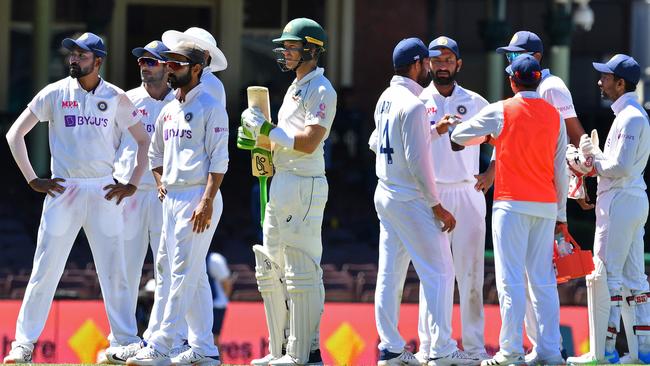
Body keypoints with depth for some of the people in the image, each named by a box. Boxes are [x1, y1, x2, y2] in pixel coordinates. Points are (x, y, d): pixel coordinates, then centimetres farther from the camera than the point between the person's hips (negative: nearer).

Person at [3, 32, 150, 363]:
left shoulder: (116, 98, 4)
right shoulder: (55, 93, 1)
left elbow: (143, 140, 13)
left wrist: (132, 184, 4)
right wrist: (33, 180, -2)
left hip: (103, 193, 1)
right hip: (63, 190, -1)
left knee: (114, 271, 1)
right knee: (45, 269, -3)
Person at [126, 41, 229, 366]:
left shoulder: (210, 108, -8)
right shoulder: (168, 110, 17)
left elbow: (219, 160, -14)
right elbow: (155, 152, 31)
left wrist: (207, 202, -21)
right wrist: (160, 181, 14)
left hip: (198, 198, -9)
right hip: (171, 197, 9)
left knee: (184, 272, -10)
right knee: (194, 276, 9)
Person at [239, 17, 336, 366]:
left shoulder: (321, 90, -11)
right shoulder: (295, 87, 19)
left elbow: (308, 142, -20)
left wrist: (267, 129, -14)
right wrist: (259, 133, 6)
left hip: (304, 186, -11)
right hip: (280, 183, 11)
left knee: (302, 272, -9)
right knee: (270, 271, 13)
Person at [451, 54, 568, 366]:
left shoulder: (500, 111, -4)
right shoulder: (554, 115, 8)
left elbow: (458, 136, 7)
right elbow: (560, 169, 10)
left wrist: (487, 137, 26)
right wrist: (560, 213, 14)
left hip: (512, 203, -4)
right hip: (546, 205, 4)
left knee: (511, 279, -5)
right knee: (543, 279, 7)